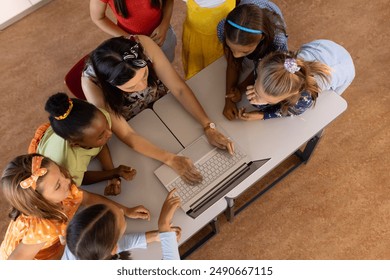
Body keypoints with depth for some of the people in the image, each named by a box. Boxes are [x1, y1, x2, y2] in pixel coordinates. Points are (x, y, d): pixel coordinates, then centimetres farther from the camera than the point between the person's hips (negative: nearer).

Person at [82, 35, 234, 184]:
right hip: (133, 125, -2)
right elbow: (126, 134, -32)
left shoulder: (143, 44, -35)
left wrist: (209, 127, -33)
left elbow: (179, 89, -26)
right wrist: (171, 159, -39)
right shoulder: (92, 82, -38)